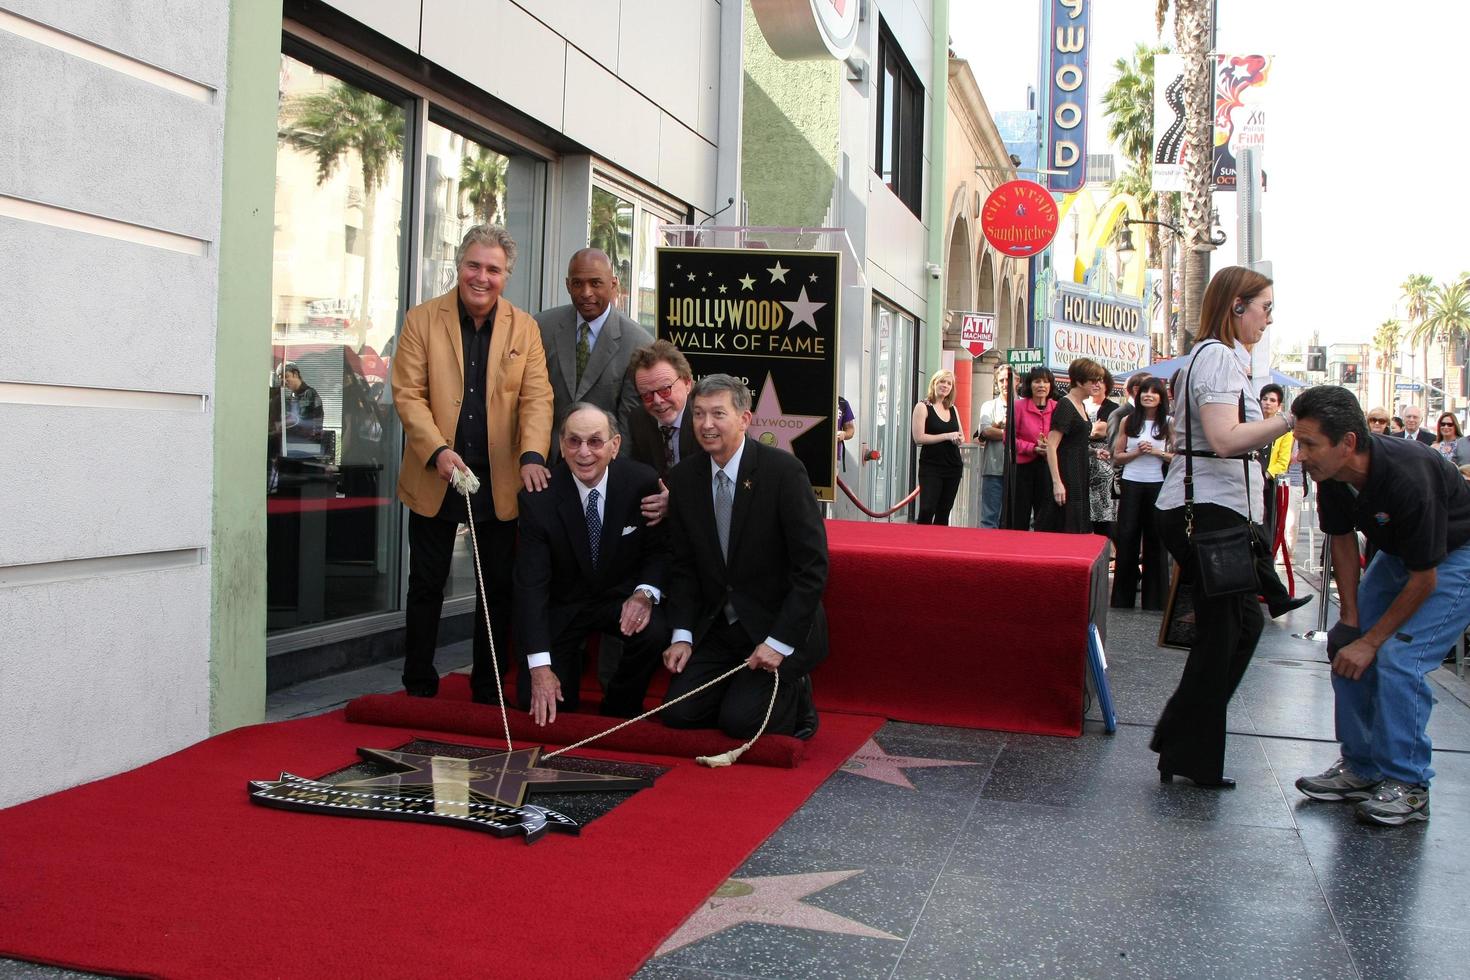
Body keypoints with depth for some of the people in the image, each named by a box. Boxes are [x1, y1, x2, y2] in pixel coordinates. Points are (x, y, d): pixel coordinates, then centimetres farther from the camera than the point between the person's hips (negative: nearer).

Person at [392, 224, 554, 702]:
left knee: (498, 587, 8)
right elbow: (408, 393, -6)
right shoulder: (422, 320, -1)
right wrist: (438, 450, -20)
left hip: (501, 481, 2)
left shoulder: (524, 327, 4)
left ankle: (489, 689, 21)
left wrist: (533, 455, -19)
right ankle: (418, 687, 22)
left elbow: (536, 397, -3)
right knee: (427, 585, 9)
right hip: (435, 478, -1)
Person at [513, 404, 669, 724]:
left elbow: (659, 549, -2)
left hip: (622, 597, 1)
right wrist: (539, 667, -27)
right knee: (537, 706, -10)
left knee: (654, 633, -32)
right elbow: (530, 583, -19)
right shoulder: (538, 497, -18)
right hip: (562, 604, 0)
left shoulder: (643, 482, -15)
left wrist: (646, 592, -26)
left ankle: (618, 714, -3)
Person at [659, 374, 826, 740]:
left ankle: (795, 696, 13)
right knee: (677, 713, -8)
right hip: (716, 628, 5)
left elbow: (813, 567, -16)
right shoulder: (682, 478, 0)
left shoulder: (784, 471, -16)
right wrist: (682, 635, -6)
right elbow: (682, 565, 6)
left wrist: (779, 643, -20)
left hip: (778, 628, -5)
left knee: (740, 720, -17)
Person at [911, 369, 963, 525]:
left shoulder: (952, 409, 14)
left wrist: (959, 439, -4)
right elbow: (919, 438, -13)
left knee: (944, 512, 8)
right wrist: (947, 436, -16)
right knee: (927, 511, -13)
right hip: (931, 467, -6)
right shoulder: (923, 407, -3)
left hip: (953, 466, 6)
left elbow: (961, 436, 21)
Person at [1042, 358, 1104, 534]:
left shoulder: (1082, 406, 14)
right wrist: (1057, 483, -24)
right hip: (1066, 477, -9)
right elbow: (1051, 446, -19)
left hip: (1080, 476, 9)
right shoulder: (1065, 406, -13)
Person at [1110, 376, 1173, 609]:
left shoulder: (1169, 424, 3)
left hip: (1157, 485, -1)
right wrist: (1136, 452, -11)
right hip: (1132, 484, 1)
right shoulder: (1128, 421, 6)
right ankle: (1122, 597, 9)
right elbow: (1117, 456, 5)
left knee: (1155, 539, 4)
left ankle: (1154, 598, 13)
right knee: (1126, 537, 1)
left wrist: (1158, 452, -13)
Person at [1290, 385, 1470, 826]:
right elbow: (1342, 538, 1)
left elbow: (1424, 579, -26)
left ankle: (1407, 786, -5)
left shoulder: (1407, 479, -38)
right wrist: (1350, 621, 0)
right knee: (1347, 648, 1)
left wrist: (1370, 641, -18)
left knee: (1398, 659, -20)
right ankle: (1362, 768, 14)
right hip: (1400, 551, 8)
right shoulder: (1332, 474, -17)